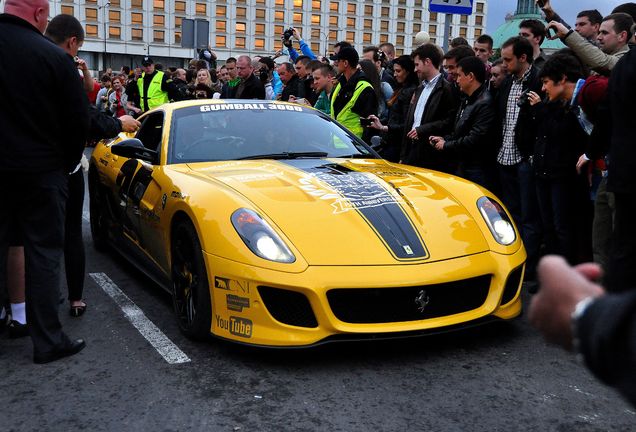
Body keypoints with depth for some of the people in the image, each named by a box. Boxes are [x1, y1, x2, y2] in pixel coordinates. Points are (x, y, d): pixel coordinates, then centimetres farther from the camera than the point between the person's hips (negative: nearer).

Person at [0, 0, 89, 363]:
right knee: (43, 255, 4)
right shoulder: (53, 56, -13)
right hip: (41, 173, -3)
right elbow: (79, 119, -8)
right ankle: (48, 341, 9)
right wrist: (68, 163, 8)